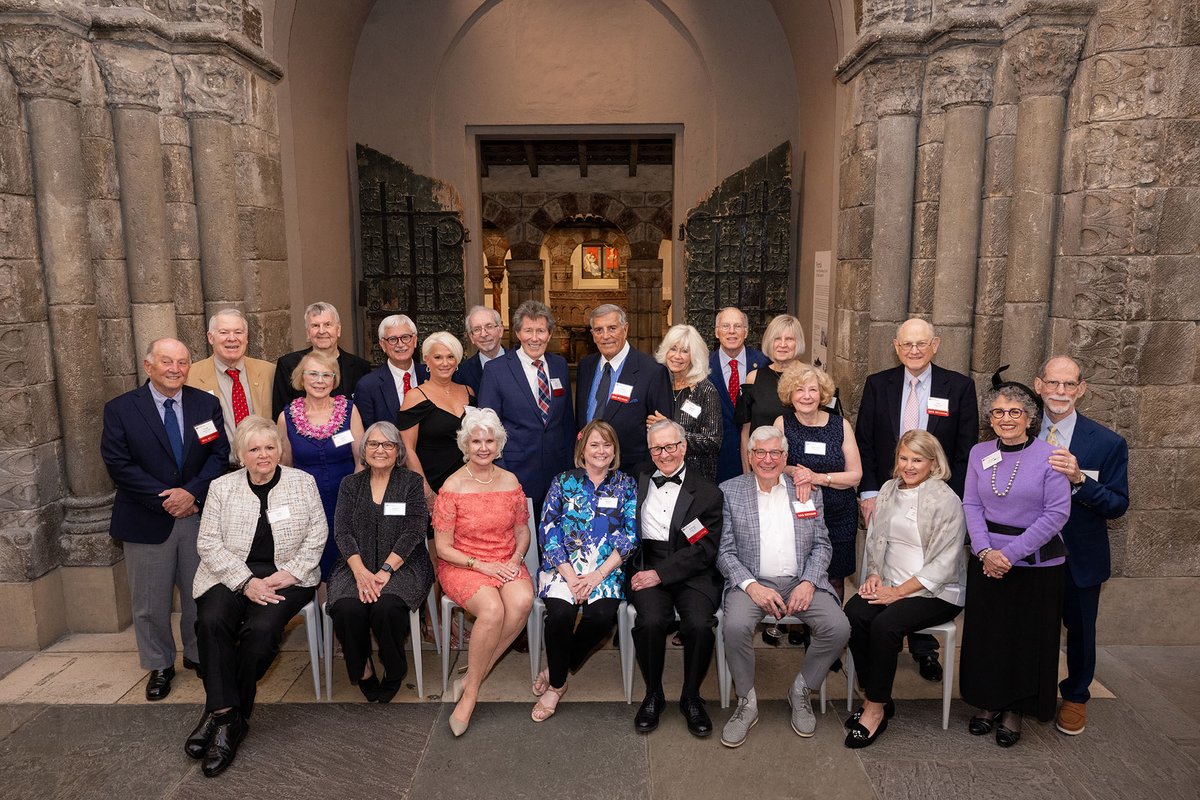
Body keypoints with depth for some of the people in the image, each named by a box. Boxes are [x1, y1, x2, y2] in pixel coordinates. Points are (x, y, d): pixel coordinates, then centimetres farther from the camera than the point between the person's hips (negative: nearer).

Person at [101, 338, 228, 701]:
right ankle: (159, 666, 28)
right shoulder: (120, 409, -4)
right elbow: (118, 463, -9)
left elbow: (220, 455, -1)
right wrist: (164, 499, -15)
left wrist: (192, 492, -15)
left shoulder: (206, 404, 2)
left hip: (199, 515, 2)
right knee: (150, 602, 10)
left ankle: (198, 655, 32)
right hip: (147, 519, -1)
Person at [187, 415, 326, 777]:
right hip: (232, 575, 2)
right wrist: (246, 582, -11)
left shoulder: (303, 482, 7)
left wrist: (291, 572, -10)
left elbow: (317, 534, 4)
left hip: (285, 577, -1)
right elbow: (208, 543, 2)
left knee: (262, 627, -27)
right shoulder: (222, 488, 8)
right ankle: (226, 714, -21)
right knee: (211, 620, -28)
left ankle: (221, 713, -9)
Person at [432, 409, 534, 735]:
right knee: (492, 609, -33)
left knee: (522, 601, -29)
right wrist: (482, 565, -16)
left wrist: (515, 560, -6)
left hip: (506, 563, 4)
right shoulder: (453, 486, -7)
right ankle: (472, 690, -10)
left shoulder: (510, 481, 5)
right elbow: (443, 548, -6)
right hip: (462, 565, -3)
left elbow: (522, 531, 14)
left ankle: (471, 680, -14)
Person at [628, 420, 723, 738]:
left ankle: (691, 697, 0)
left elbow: (705, 550, -4)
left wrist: (660, 573, -13)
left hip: (692, 573, -1)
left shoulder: (708, 492, 5)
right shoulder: (638, 483, 14)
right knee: (651, 621, -27)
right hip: (647, 569, 1)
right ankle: (653, 695, 0)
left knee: (700, 624, -27)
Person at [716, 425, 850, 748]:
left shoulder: (808, 489, 10)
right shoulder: (730, 491, 3)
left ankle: (800, 691, 5)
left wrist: (808, 582, -8)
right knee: (735, 625, -31)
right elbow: (724, 551, -1)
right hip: (751, 581, -2)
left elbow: (822, 545, 9)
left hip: (801, 581, 2)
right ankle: (747, 702, -4)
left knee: (838, 627, -22)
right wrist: (751, 586, -15)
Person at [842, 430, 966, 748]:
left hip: (936, 592, -5)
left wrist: (898, 591, -16)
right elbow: (874, 538, 16)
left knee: (885, 624, -29)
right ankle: (873, 697, -7)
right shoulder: (888, 490, 9)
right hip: (890, 584, 5)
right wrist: (874, 574, -1)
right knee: (853, 613, -23)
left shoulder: (946, 501, -10)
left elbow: (943, 564, -13)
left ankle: (876, 709, -12)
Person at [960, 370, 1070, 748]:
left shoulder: (1049, 456, -10)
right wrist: (985, 551, -11)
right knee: (986, 635, 11)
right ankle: (988, 703, 29)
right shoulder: (979, 454, 2)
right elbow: (971, 505, 2)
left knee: (1027, 640, 8)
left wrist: (1010, 553, -16)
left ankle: (1014, 711, 27)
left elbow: (1056, 514, -13)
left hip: (1036, 564, -3)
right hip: (986, 561, 3)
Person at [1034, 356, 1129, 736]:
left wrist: (1079, 479, -31)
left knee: (1079, 630, 19)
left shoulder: (1108, 443, -13)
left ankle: (1075, 697, 44)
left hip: (1079, 558, -1)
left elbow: (1118, 504, -14)